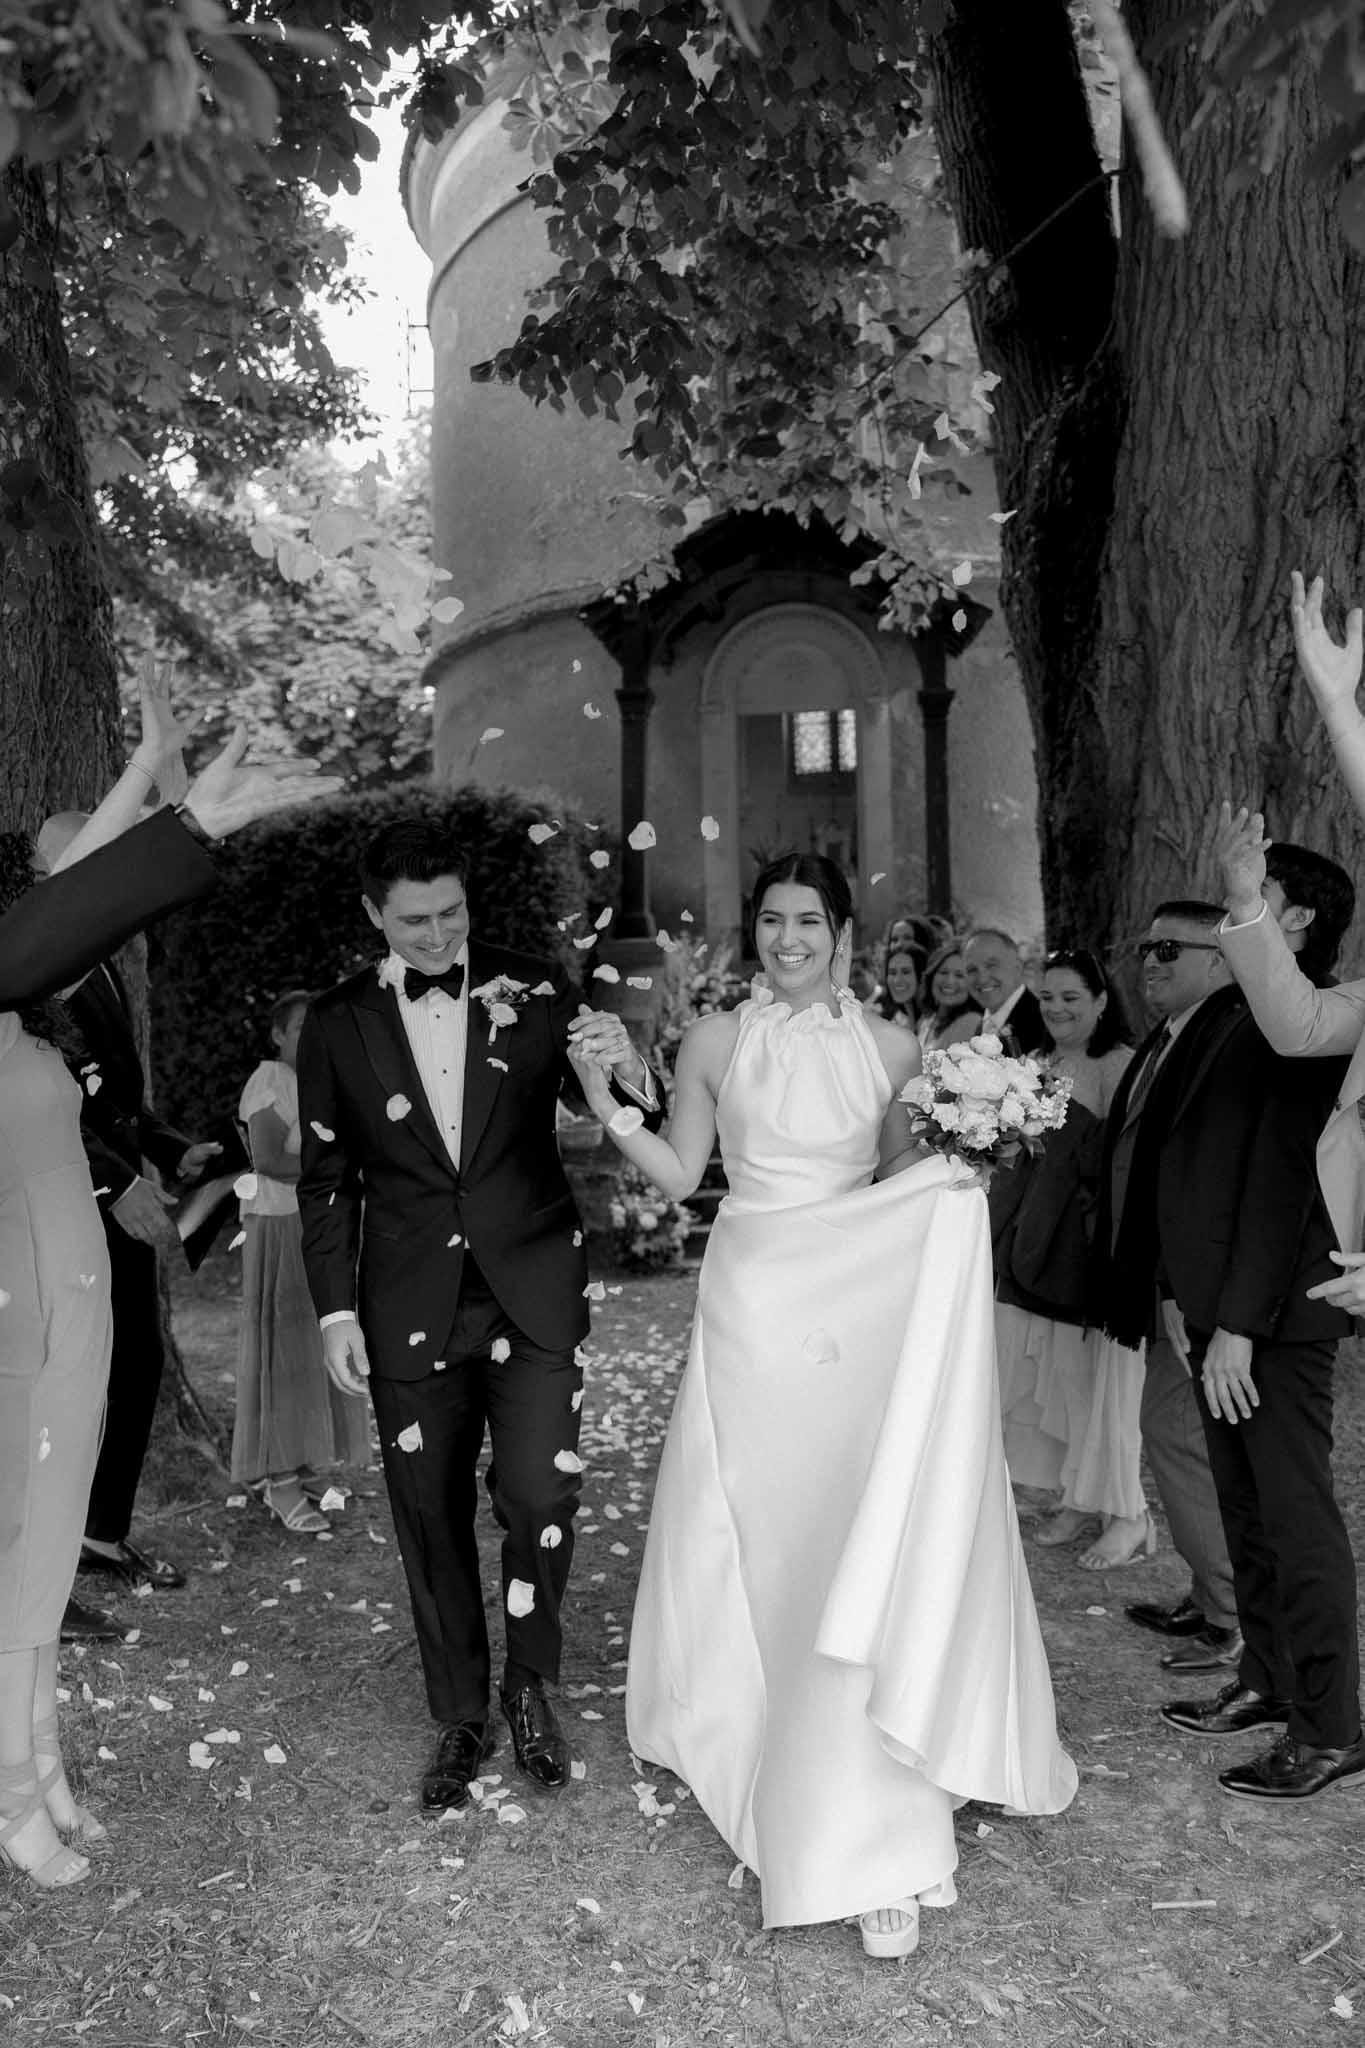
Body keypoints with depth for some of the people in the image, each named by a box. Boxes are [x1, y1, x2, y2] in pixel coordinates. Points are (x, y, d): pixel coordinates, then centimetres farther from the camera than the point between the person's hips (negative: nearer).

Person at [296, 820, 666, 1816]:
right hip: (409, 1312, 1)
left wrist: (629, 1068, -21)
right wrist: (337, 1309, 2)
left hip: (533, 1294, -1)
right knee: (433, 1518, 10)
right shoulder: (337, 1025, 2)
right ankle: (461, 1717, 31)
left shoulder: (538, 991, -1)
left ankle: (532, 1680, 22)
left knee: (540, 1495, -8)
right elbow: (327, 1179, 8)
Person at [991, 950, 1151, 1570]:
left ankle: (1127, 1516, 15)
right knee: (1046, 1373, 12)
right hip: (1036, 1244, 8)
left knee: (1098, 1374, 1)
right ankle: (1076, 1498, 26)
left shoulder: (1119, 1065, -13)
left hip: (1093, 1241, -8)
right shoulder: (1039, 1062, 12)